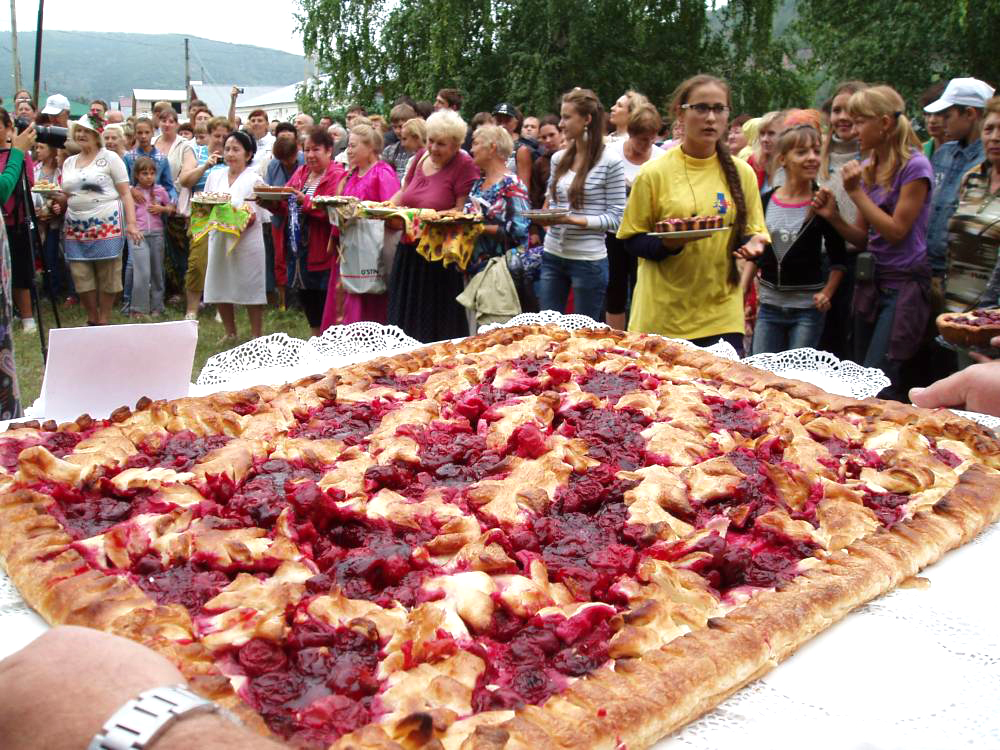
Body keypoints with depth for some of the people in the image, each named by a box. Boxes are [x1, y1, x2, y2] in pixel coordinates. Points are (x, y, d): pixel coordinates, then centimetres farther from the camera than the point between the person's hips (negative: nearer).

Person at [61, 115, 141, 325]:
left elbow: (125, 193, -2)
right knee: (81, 277, 2)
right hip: (76, 227, 5)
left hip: (106, 226, -5)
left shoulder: (109, 158, 3)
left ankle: (103, 321, 8)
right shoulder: (69, 162, 18)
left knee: (107, 276, -3)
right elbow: (68, 196, 24)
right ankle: (92, 320, 15)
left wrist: (131, 224, -12)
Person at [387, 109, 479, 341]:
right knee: (404, 319, 11)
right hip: (409, 250, 7)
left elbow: (463, 211, -14)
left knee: (437, 326, 0)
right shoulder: (421, 156, 10)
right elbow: (404, 193, 20)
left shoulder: (465, 165, -9)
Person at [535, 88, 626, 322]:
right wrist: (547, 216, -4)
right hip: (552, 255, 6)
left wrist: (575, 220, -19)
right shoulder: (559, 159, 8)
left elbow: (615, 217, -8)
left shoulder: (610, 162, -8)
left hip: (588, 259, -5)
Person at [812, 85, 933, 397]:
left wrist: (856, 192, -14)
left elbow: (896, 230, -15)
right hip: (871, 282, 8)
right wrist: (833, 217, -6)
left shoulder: (915, 166, -11)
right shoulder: (868, 168, 10)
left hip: (904, 284, -8)